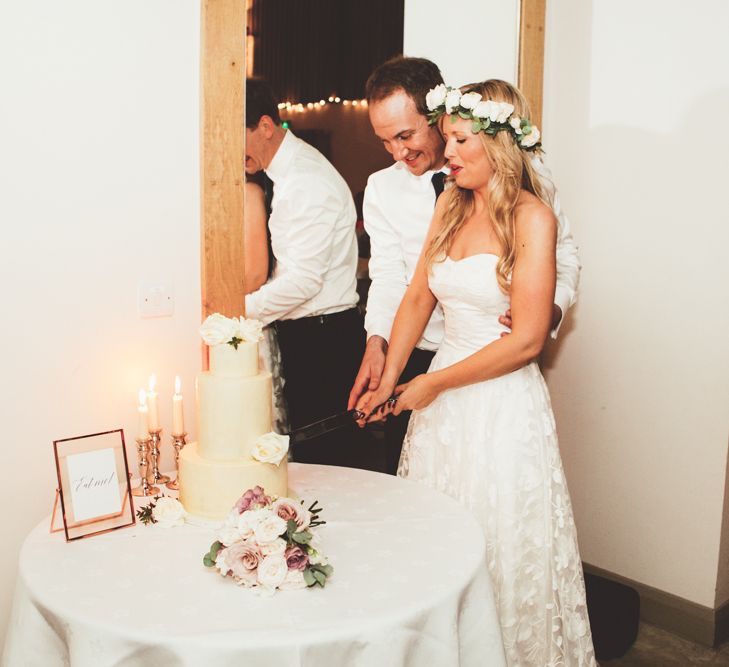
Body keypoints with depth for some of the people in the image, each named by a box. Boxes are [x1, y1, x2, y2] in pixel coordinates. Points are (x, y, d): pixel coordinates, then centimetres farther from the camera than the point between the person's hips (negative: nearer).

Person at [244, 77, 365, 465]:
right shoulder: (289, 170, 12)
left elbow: (303, 280, -22)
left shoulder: (306, 182, -18)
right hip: (303, 333, 9)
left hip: (322, 340, -9)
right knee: (305, 450, 16)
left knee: (320, 458, -1)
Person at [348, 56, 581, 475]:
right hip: (417, 361, 2)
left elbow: (564, 256, 2)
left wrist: (549, 310, -18)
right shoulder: (383, 188, 3)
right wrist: (377, 342, -16)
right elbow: (388, 276, 1)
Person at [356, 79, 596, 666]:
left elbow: (526, 341, -16)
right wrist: (389, 379, 3)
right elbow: (418, 296, 11)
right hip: (444, 399, 6)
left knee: (502, 552, 8)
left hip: (504, 403, -6)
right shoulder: (450, 205, 7)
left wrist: (433, 384, -10)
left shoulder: (532, 217, -13)